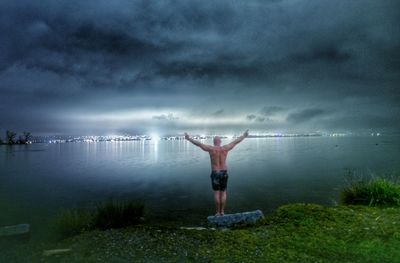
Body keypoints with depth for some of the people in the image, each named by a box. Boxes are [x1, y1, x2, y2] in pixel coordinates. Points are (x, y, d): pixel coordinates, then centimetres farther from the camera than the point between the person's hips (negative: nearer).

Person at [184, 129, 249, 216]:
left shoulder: (211, 149, -12)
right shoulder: (225, 148, -7)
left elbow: (198, 143, -9)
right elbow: (236, 141, 3)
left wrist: (189, 138, 2)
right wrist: (244, 136, 16)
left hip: (215, 173, -2)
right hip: (224, 173, 2)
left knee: (216, 193, 7)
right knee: (223, 192, 12)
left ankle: (218, 212, 11)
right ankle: (222, 212, 16)